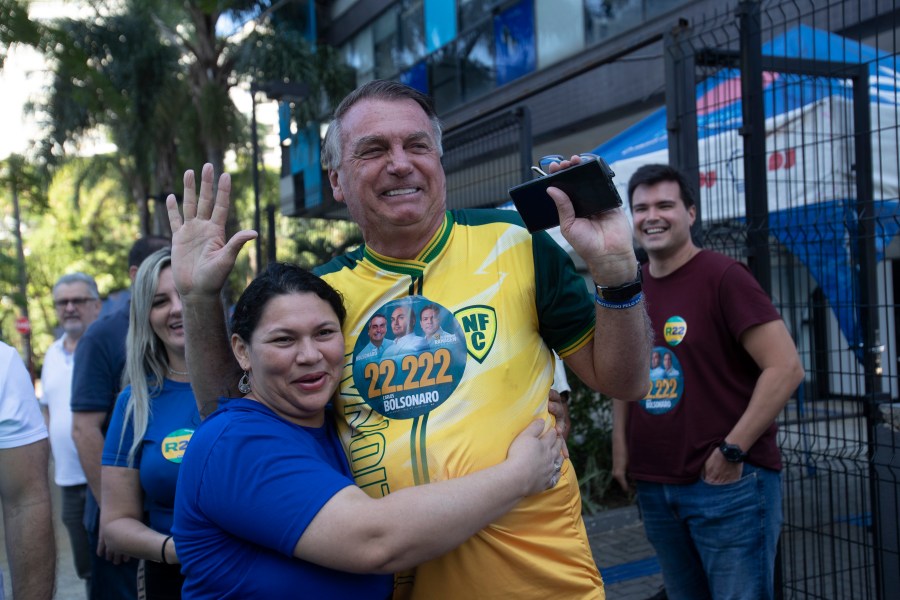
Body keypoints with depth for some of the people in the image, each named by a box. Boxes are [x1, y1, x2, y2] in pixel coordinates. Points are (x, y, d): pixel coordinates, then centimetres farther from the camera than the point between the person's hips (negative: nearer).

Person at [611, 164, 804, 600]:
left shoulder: (723, 277, -10)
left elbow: (786, 368, -16)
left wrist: (733, 450, -16)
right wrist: (620, 450, 10)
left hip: (729, 483, -6)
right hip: (653, 487, 6)